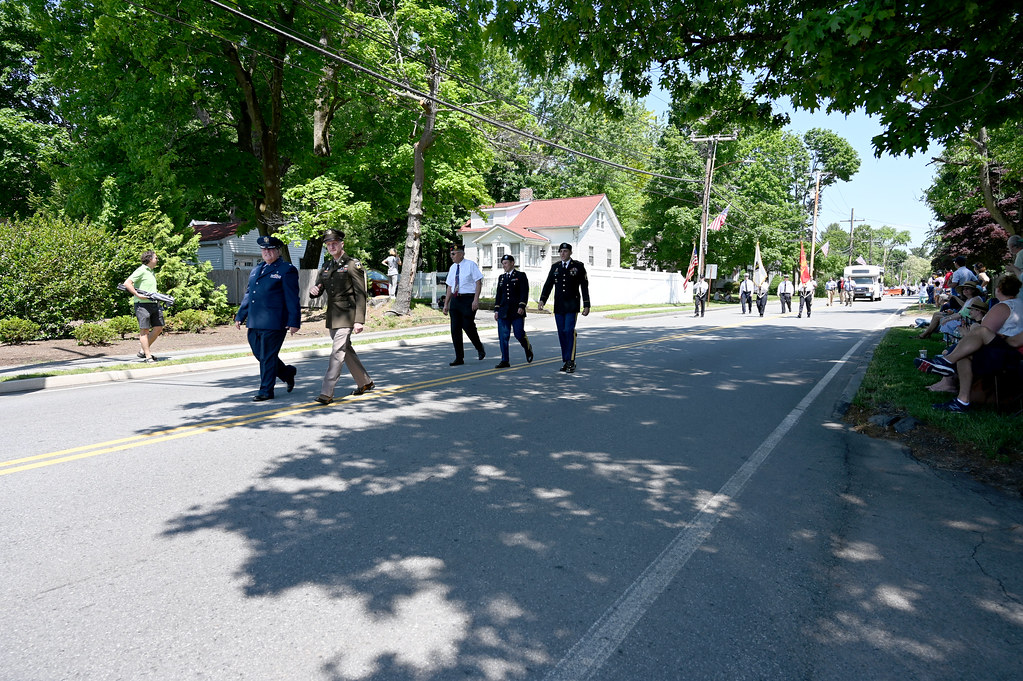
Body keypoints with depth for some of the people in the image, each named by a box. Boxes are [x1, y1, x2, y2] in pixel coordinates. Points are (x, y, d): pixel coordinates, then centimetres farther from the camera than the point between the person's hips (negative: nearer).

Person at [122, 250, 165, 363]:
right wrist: (138, 295, -20)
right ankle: (148, 357, -1)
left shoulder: (151, 271, 20)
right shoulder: (141, 270, -8)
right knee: (144, 330, -4)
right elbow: (127, 283, -15)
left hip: (154, 304, 9)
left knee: (159, 327, 8)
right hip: (143, 304, -9)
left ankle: (143, 351, 19)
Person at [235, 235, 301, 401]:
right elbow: (248, 295, 24)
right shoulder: (256, 270, 19)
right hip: (255, 322, 8)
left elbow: (292, 299, -8)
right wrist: (240, 316, 19)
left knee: (267, 356, -3)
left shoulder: (287, 270, -3)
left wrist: (294, 322, -13)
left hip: (273, 322, -8)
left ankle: (266, 390, 9)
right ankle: (287, 373, 30)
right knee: (259, 353, 11)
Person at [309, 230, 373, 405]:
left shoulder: (353, 265, -7)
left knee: (337, 351, -13)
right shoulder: (325, 268, 14)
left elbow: (361, 294, -11)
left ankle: (327, 392, -13)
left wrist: (359, 320, -18)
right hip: (332, 316, 8)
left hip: (347, 314, -8)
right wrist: (313, 290, -12)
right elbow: (318, 291, 15)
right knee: (346, 350, 16)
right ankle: (365, 382, 31)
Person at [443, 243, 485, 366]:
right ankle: (459, 358, 11)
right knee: (455, 329, 3)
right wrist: (446, 304, 13)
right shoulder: (452, 268, 13)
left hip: (468, 299, -6)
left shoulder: (471, 265, -5)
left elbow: (478, 282, -8)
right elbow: (449, 287, 17)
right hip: (455, 300, 6)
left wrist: (476, 299, -17)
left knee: (468, 326, -8)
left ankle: (479, 348, 22)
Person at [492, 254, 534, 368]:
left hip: (517, 311, -4)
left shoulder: (521, 276, 1)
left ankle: (528, 349, 27)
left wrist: (522, 306, -17)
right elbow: (498, 295, 16)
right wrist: (496, 310, 10)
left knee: (519, 334, -5)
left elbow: (524, 293, -6)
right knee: (503, 336, -2)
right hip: (503, 312, 5)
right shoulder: (501, 277, 16)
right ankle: (505, 361, 3)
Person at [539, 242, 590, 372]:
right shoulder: (555, 267, 12)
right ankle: (566, 362, 13)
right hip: (558, 306, 4)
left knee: (569, 331, -14)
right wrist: (542, 300, -6)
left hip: (572, 305, -4)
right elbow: (548, 284, 8)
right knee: (562, 333, 5)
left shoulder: (578, 266, 2)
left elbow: (584, 287, 1)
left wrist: (586, 305, -3)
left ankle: (571, 362, -9)